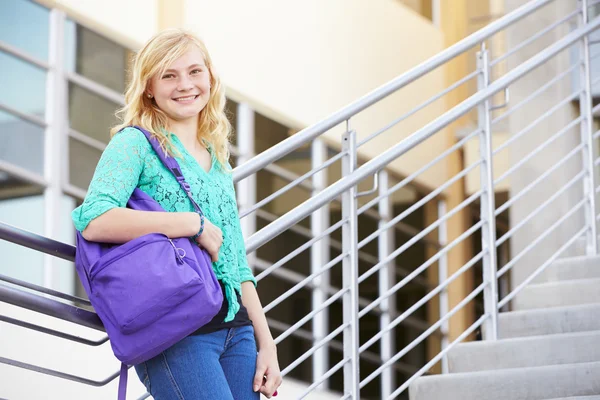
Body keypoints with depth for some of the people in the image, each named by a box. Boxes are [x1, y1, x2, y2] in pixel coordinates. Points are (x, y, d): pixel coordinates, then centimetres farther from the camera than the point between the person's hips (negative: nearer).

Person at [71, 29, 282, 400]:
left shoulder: (218, 160, 19)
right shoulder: (135, 143, -1)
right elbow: (93, 222, -19)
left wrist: (266, 342, 13)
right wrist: (193, 223, -16)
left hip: (237, 328, 7)